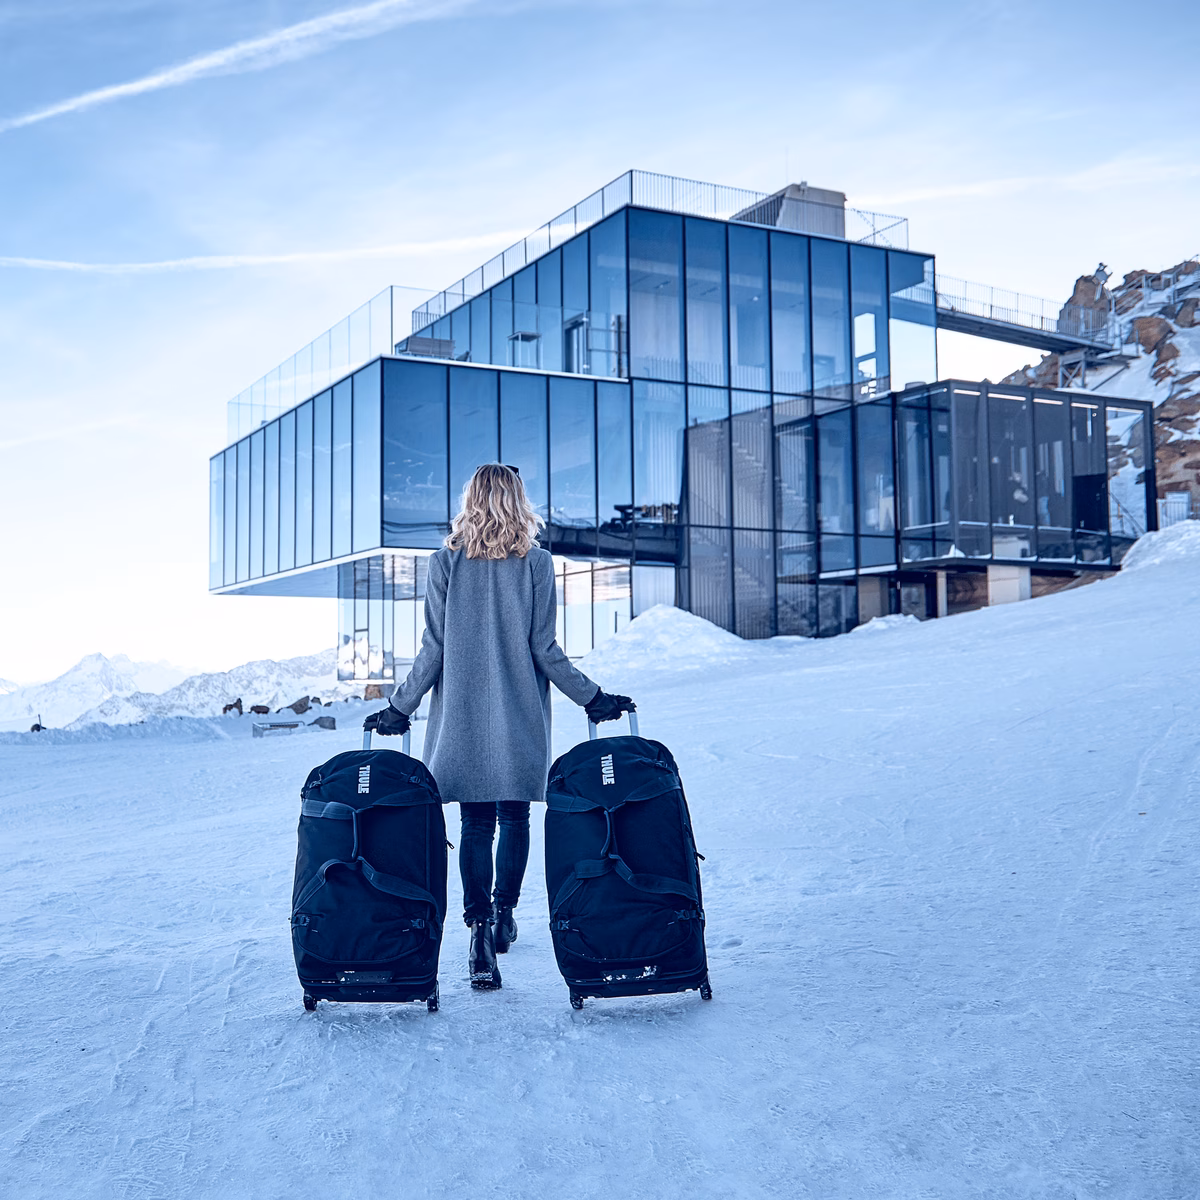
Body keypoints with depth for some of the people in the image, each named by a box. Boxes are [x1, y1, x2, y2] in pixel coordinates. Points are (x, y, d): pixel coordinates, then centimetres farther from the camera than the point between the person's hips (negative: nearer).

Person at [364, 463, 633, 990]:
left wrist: (400, 707, 8)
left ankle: (480, 927, -6)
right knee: (514, 817, 13)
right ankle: (503, 916, 24)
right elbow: (545, 650, -5)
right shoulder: (536, 564, -3)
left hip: (462, 717, 0)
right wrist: (593, 697, 5)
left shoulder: (446, 564, -2)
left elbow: (432, 650, -2)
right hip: (521, 719, 0)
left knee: (475, 823, 4)